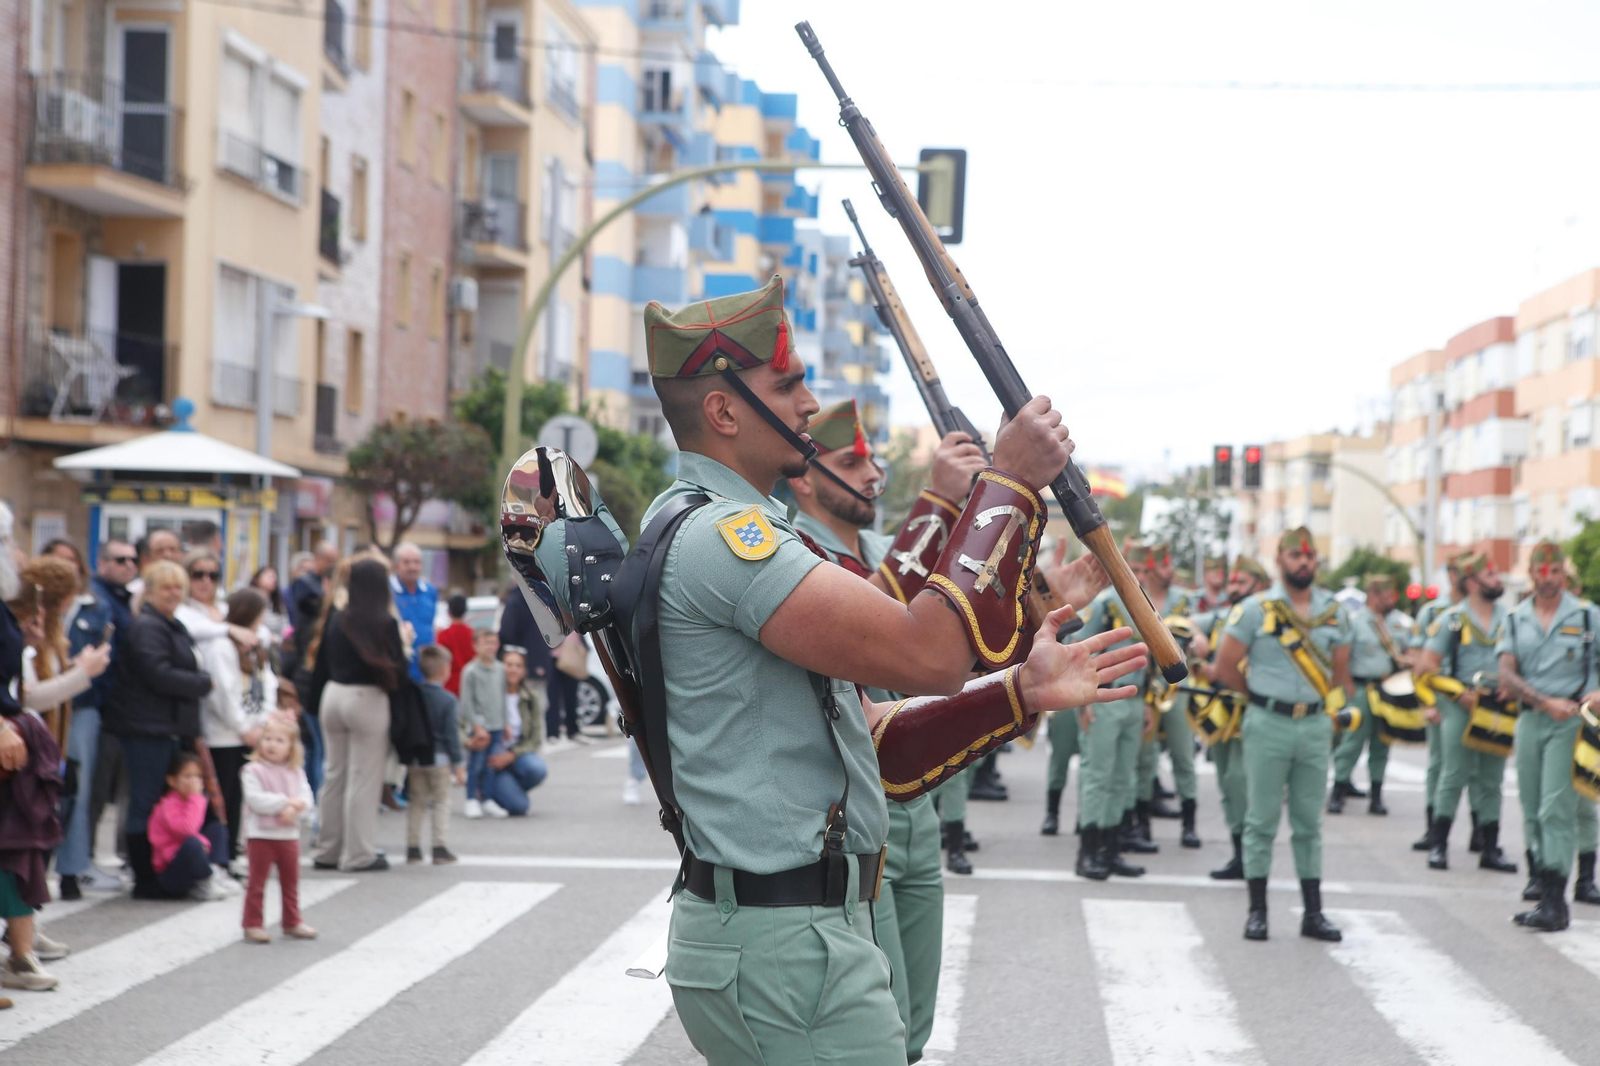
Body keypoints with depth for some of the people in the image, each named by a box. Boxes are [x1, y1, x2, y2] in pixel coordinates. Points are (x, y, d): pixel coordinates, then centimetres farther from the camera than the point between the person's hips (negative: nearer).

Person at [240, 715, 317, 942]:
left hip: (289, 835, 5)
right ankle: (252, 924, 7)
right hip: (261, 836, -5)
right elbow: (256, 800, -20)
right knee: (257, 882, 1)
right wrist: (286, 801, -21)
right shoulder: (253, 770, -8)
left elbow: (306, 799, -1)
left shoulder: (296, 772, 7)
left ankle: (292, 921, 27)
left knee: (291, 882, 15)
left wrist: (294, 810, -22)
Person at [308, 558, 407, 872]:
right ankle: (358, 854, 3)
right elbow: (397, 669, -10)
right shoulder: (385, 623, -12)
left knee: (335, 775, 14)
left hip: (333, 695, 6)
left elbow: (320, 664, 8)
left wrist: (317, 702, 17)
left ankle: (327, 851, 21)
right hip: (367, 699, -6)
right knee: (364, 779, 1)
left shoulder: (335, 619, 4)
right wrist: (404, 643, 7)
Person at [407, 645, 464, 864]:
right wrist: (457, 764, -6)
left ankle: (412, 847, 12)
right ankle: (440, 848, 1)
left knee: (416, 801, 13)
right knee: (441, 801, 6)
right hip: (438, 756, -4)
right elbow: (452, 735, -12)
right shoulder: (447, 700, -13)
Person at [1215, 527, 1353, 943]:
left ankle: (1313, 913, 13)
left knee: (1309, 822, 9)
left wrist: (1330, 709, 8)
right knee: (1262, 819, 1)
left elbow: (1340, 671, 16)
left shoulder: (1334, 611, 9)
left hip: (1315, 725, 3)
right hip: (1268, 725, -3)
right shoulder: (1256, 609, -4)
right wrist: (1265, 695, 7)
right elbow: (1225, 667, -2)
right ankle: (1257, 911, 6)